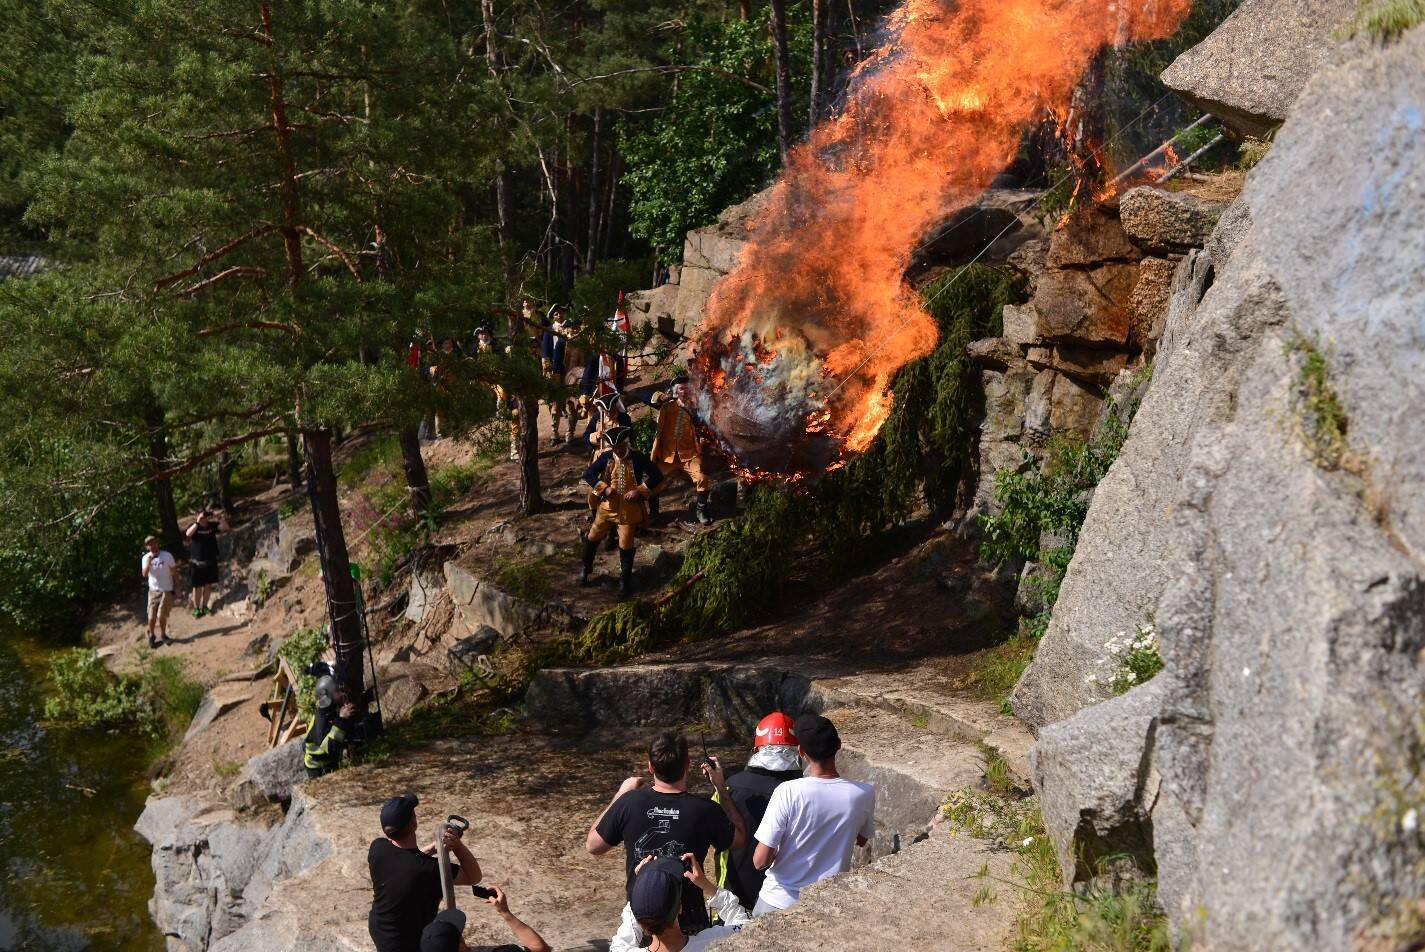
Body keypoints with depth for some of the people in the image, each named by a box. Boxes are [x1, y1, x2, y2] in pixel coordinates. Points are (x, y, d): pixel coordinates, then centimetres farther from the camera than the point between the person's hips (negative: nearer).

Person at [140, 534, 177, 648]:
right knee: (152, 616, 1)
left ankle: (163, 635, 20)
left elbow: (173, 571, 0)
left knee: (162, 616, -1)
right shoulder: (146, 558, -3)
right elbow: (144, 574, -16)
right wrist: (148, 562, -28)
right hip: (153, 590, 2)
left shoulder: (167, 555, -8)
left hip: (167, 591, -2)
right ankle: (151, 636, 22)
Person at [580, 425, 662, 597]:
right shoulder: (606, 457, -6)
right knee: (592, 537, 12)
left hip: (629, 509, -3)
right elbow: (588, 474, -4)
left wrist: (639, 491, -18)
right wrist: (604, 488, -17)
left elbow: (656, 476, -10)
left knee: (626, 544, 1)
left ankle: (625, 580, 18)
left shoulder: (638, 459, -12)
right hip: (607, 506, 3)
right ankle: (586, 569, 35)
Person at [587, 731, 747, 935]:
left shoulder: (628, 803, -16)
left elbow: (592, 846, 0)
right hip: (689, 924, -2)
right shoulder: (705, 811, -18)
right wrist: (721, 788, 6)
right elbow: (740, 838, 2)